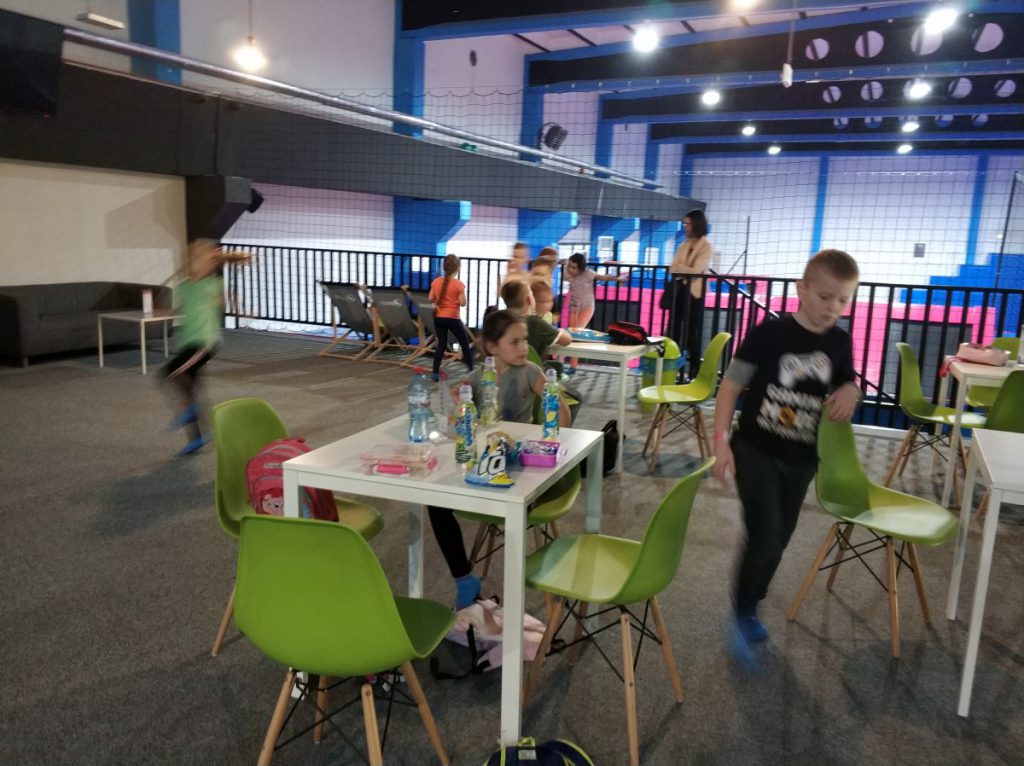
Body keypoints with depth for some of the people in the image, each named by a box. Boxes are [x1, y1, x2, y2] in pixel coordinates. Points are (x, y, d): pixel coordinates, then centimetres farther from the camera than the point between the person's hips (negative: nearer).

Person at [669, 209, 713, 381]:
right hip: (679, 289, 7)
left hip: (694, 292, -6)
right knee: (673, 329, 7)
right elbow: (673, 269, 4)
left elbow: (695, 271, -17)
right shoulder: (684, 245, 12)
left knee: (692, 332, -1)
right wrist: (685, 269, -14)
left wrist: (679, 267, -6)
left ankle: (694, 369, 7)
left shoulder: (706, 247, -8)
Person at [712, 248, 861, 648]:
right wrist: (721, 441, -17)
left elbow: (846, 383, 19)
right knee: (765, 534, -15)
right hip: (755, 450, -5)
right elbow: (731, 385, -11)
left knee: (779, 539, 13)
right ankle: (741, 611, 7)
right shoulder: (770, 332, -14)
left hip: (801, 459, 5)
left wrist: (850, 391, -7)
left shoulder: (840, 342, 1)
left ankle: (751, 606, 35)